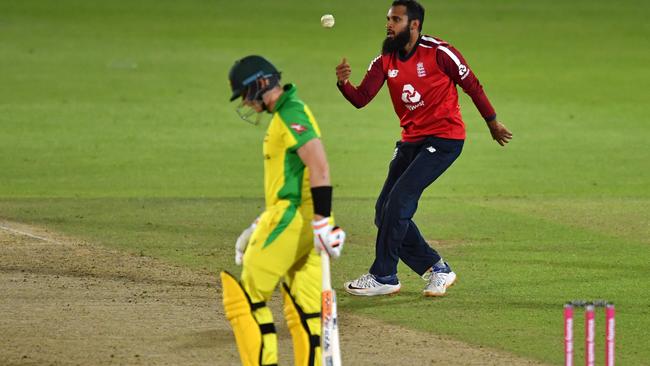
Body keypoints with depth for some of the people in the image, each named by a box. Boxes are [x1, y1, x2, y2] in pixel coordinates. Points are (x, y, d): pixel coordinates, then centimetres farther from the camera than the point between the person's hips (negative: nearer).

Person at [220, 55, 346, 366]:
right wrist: (259, 228, 27)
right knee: (304, 312, 7)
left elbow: (319, 167, -22)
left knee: (246, 296, -5)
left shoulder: (291, 114, -11)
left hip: (293, 219, -10)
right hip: (301, 223, 10)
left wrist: (322, 222, -27)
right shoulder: (284, 116, 21)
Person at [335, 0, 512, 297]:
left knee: (398, 202, -17)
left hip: (444, 139, -7)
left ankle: (384, 277, -6)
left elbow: (472, 85, -2)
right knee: (384, 213, 6)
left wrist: (492, 122, 7)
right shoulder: (385, 61, 2)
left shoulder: (439, 53, -14)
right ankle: (437, 269, 18)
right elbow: (361, 99, -8)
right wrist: (344, 83, -30)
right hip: (411, 142, 7)